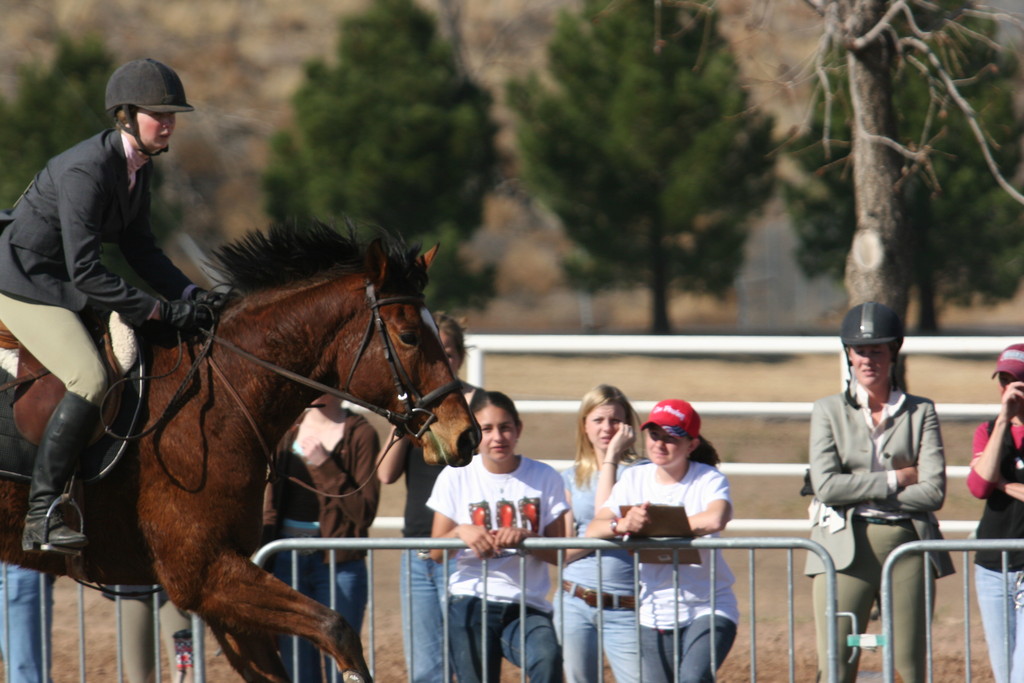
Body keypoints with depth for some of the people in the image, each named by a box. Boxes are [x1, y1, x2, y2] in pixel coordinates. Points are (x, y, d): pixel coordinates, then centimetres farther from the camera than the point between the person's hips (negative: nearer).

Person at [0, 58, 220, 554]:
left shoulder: (139, 168, 2)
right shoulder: (86, 171, -28)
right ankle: (40, 516, -23)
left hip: (61, 285, 10)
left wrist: (190, 295, -6)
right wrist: (162, 312, -28)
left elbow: (139, 249, 10)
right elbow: (86, 274, -30)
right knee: (92, 381, -26)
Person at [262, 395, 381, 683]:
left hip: (339, 564, -4)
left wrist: (324, 465, -16)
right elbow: (272, 500, 13)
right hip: (288, 559, 4)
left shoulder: (360, 434, -4)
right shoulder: (290, 429, 9)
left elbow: (365, 511, -10)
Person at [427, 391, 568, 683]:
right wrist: (460, 532, -17)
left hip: (528, 605, -1)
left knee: (548, 658, -31)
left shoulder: (544, 478, 5)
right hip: (471, 602, 1)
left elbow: (559, 553, 2)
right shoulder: (455, 477, 5)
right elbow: (436, 552, 5)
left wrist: (525, 537, -18)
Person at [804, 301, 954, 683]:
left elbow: (934, 491, -2)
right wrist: (897, 479, -5)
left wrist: (863, 493, -6)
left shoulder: (920, 413, 9)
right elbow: (826, 485, -5)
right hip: (846, 549, -1)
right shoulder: (829, 411, 8)